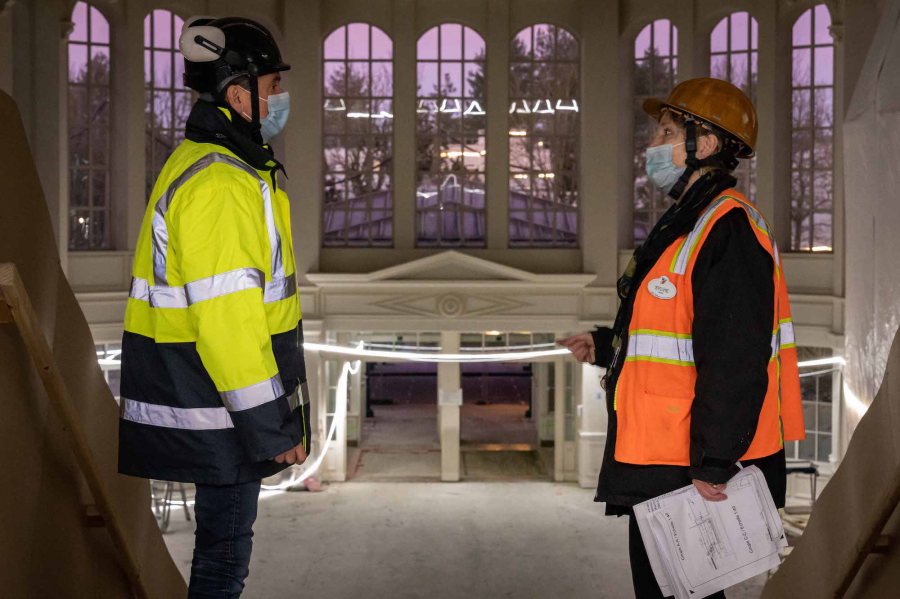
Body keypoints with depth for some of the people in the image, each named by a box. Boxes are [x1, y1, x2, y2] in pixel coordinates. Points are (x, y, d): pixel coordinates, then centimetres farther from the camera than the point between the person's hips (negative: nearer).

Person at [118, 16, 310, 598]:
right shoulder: (219, 185, -21)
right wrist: (271, 424, -20)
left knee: (226, 542, 20)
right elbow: (226, 317, -26)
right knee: (225, 549, 1)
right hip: (218, 417, -10)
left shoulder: (204, 164, 14)